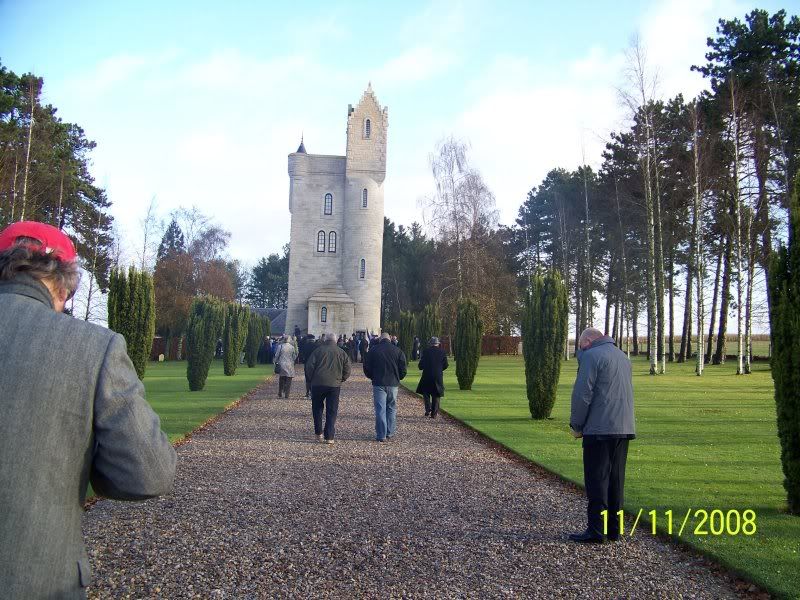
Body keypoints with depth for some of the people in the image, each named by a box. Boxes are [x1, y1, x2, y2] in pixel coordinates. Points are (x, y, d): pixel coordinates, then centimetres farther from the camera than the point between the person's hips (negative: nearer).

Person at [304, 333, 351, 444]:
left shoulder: (319, 350, 1)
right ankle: (329, 437, 2)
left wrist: (310, 380, 8)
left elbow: (309, 366, -3)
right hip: (334, 385, 1)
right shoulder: (342, 352, 7)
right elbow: (347, 370, 5)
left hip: (318, 384, -1)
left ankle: (319, 433, 14)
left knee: (317, 408, 16)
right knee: (332, 411, 5)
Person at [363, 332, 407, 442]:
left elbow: (367, 368, 2)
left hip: (378, 383, -2)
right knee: (392, 408, 13)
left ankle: (381, 435, -1)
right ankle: (390, 433, 15)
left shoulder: (373, 350, 0)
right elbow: (403, 369, 3)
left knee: (380, 409, 0)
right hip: (393, 384, 2)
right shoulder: (398, 351, 4)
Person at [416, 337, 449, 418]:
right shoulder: (442, 352, 2)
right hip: (438, 376, 2)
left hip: (427, 375, -2)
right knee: (436, 395, 10)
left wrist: (421, 367, 19)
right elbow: (445, 365, 3)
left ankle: (428, 409, 0)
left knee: (426, 392, 14)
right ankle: (434, 413, 9)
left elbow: (421, 364, -3)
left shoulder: (426, 351, -4)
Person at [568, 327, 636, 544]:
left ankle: (597, 530, -2)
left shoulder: (591, 356, -8)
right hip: (624, 428, 8)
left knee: (597, 480, -3)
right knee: (616, 479, 11)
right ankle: (613, 529, 15)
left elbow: (582, 394, -13)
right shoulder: (623, 356, 19)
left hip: (599, 430, -8)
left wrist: (576, 425, -4)